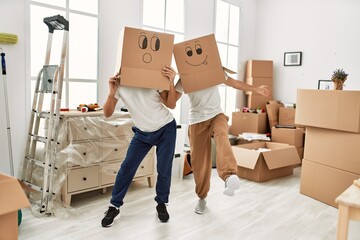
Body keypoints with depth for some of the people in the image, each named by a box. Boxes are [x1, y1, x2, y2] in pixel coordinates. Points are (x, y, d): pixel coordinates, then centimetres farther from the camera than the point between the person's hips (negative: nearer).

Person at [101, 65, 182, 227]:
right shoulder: (119, 83, -11)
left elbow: (171, 105, -18)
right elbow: (107, 114, -14)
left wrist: (171, 82, -31)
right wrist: (112, 93, -30)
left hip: (166, 129, -2)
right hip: (142, 132, 2)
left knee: (164, 169, 0)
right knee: (127, 167, -3)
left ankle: (161, 204, 23)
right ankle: (114, 207, 11)